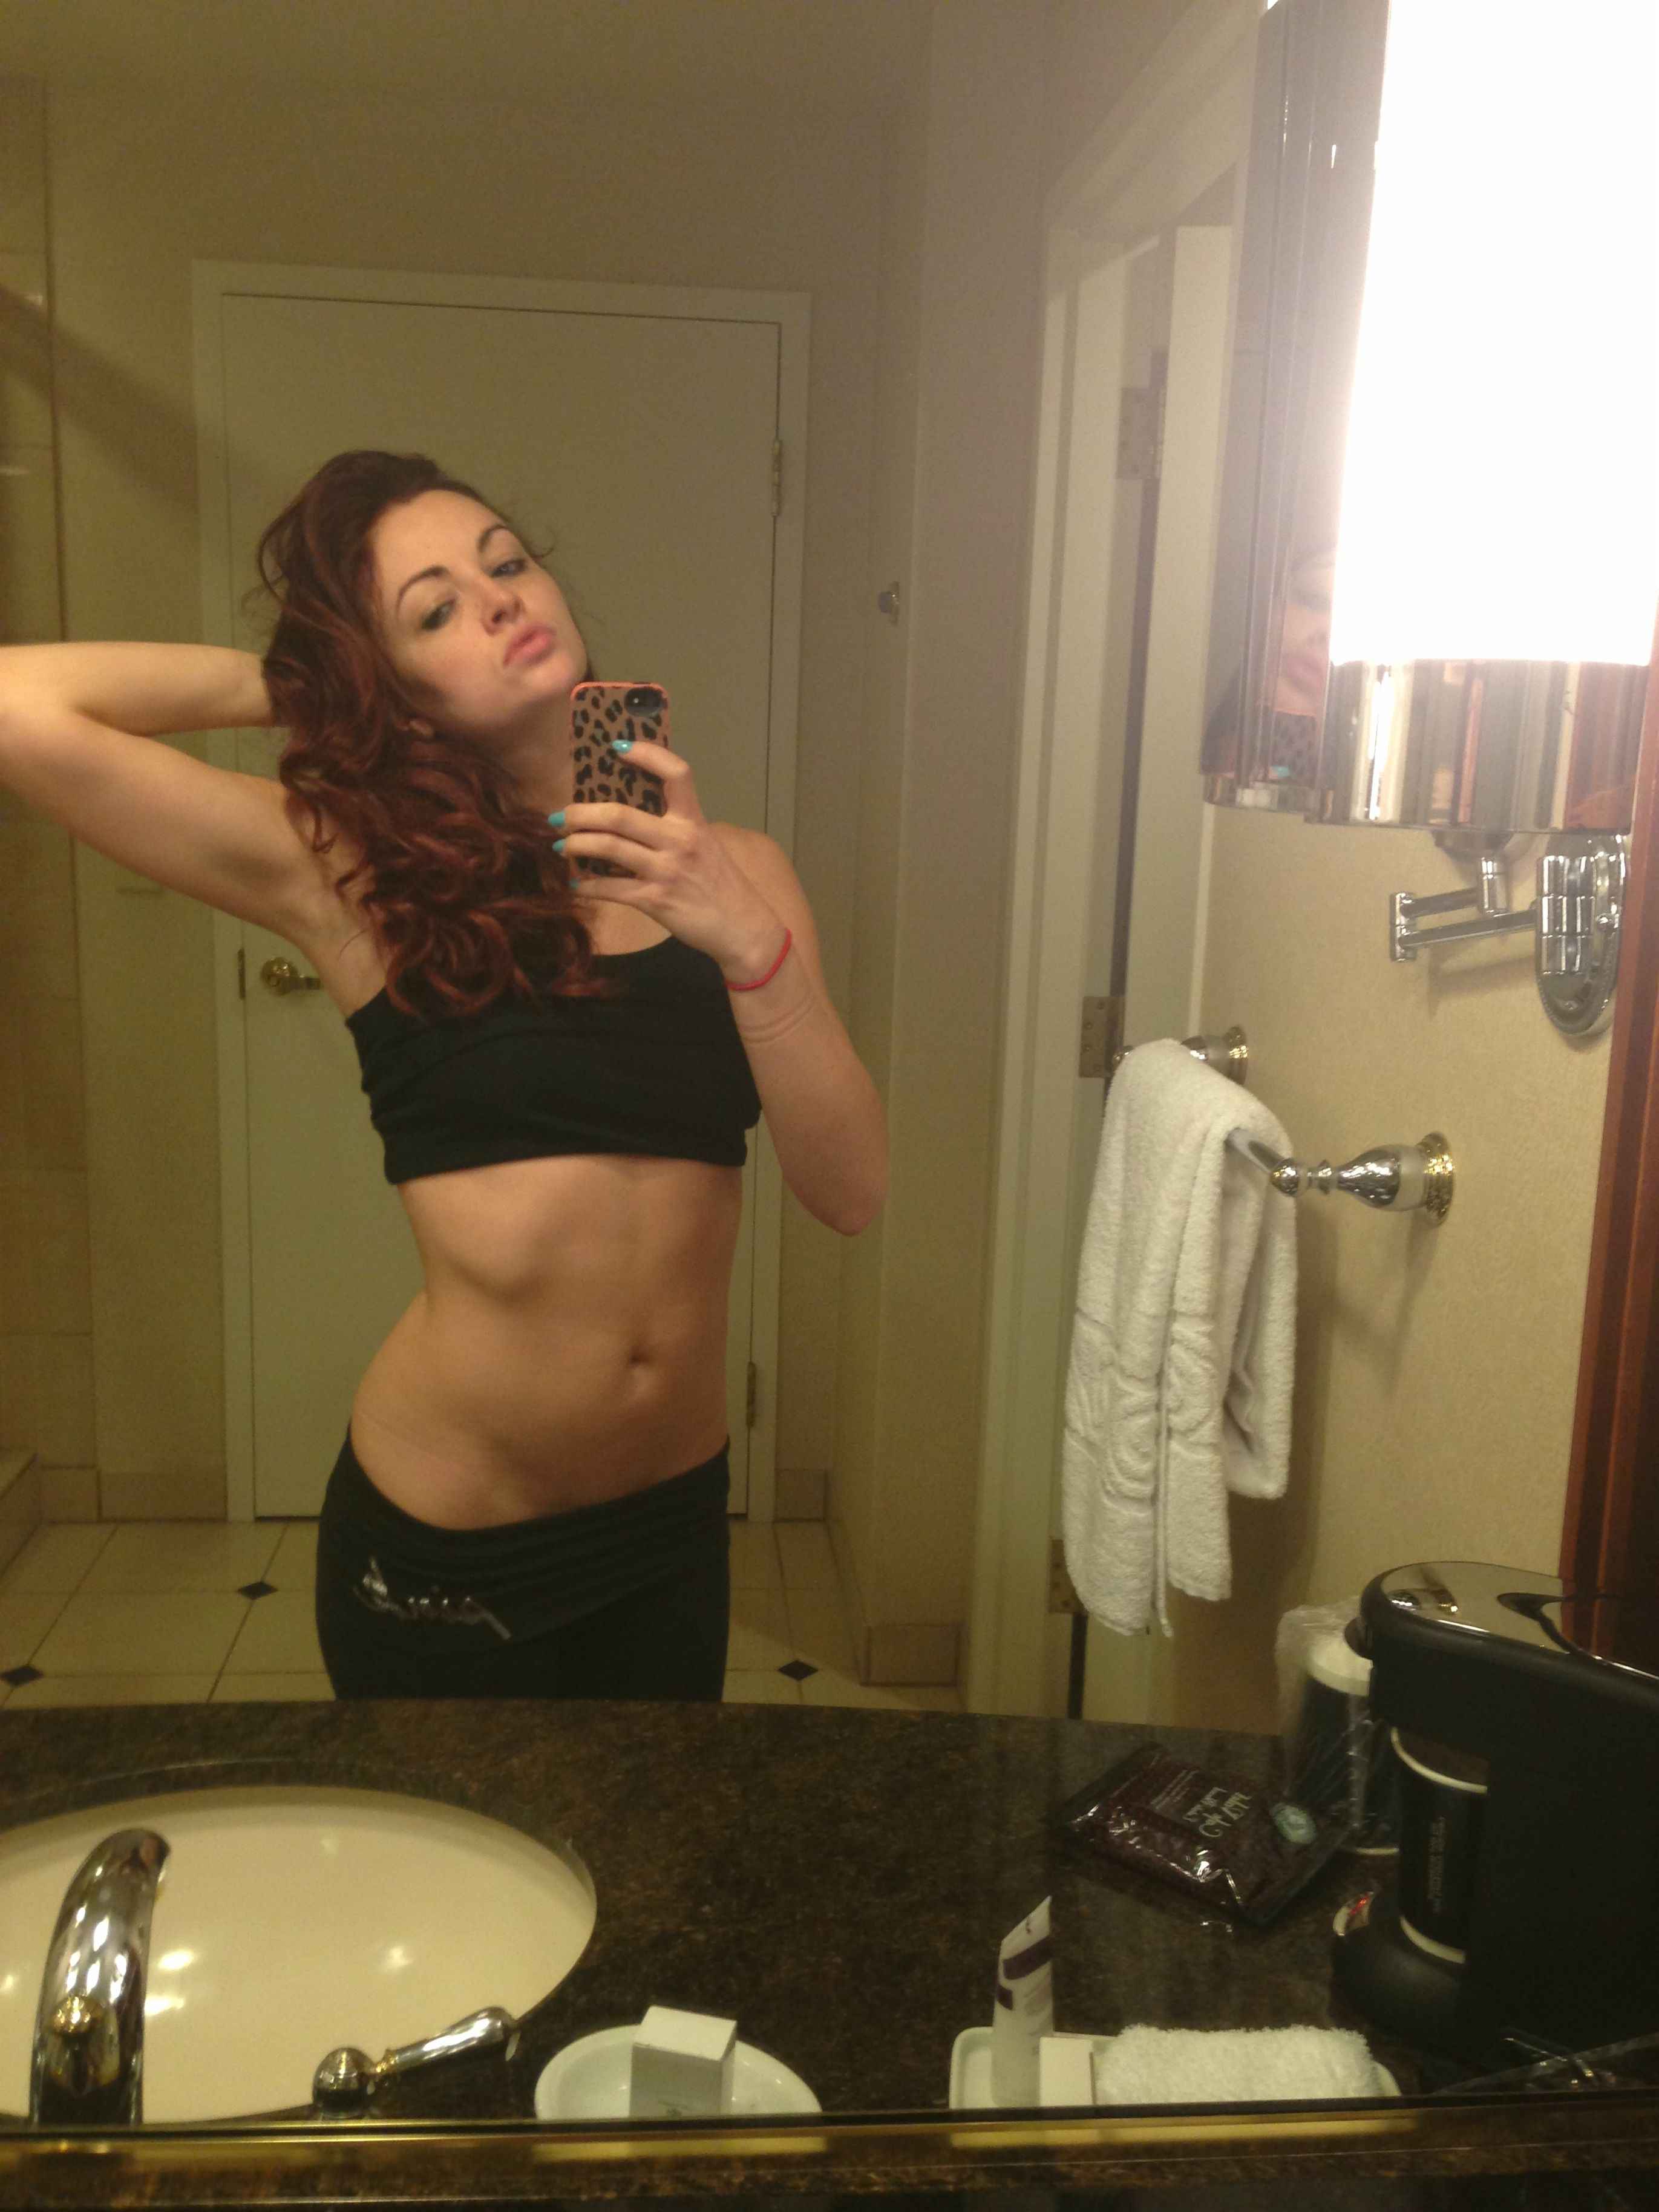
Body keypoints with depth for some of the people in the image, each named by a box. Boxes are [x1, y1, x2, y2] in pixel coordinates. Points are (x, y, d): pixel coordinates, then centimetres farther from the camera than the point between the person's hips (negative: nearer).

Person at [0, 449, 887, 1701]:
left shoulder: (729, 871, -3)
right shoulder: (353, 875, -10)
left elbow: (851, 1194, -11)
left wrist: (747, 939, -23)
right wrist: (297, 686, -7)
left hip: (675, 1519, 3)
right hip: (445, 1551, -3)